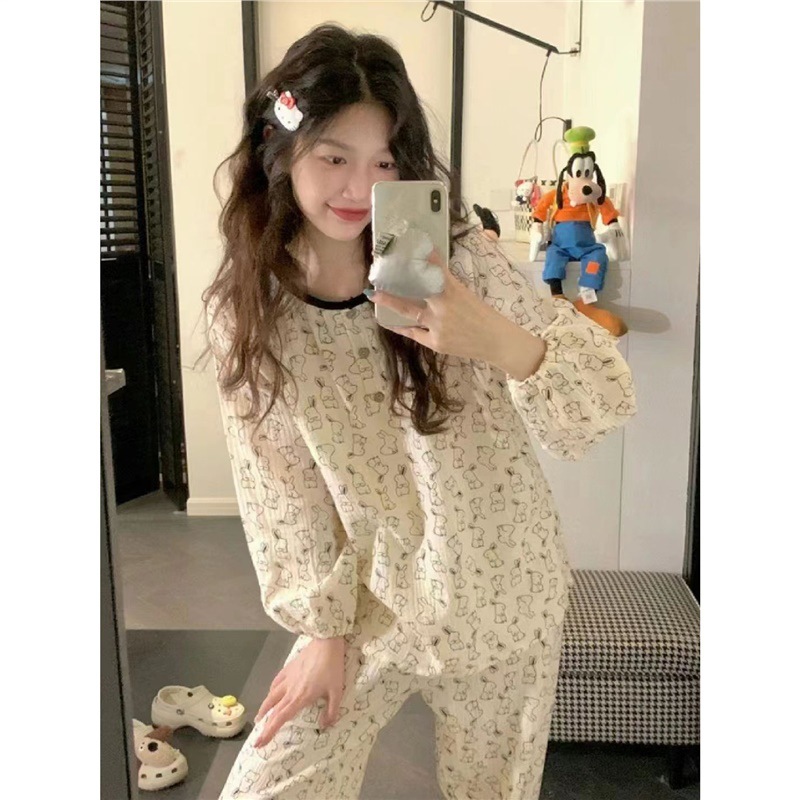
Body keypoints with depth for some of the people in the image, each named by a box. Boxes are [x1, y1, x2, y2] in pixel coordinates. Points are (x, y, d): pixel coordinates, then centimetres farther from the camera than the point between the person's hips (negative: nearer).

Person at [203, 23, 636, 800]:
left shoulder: (454, 259, -14)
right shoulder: (243, 310, -9)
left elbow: (612, 395, -20)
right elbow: (281, 489, -3)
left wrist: (498, 341, -39)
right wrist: (323, 625, -4)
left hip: (501, 601, 0)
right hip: (369, 602, 1)